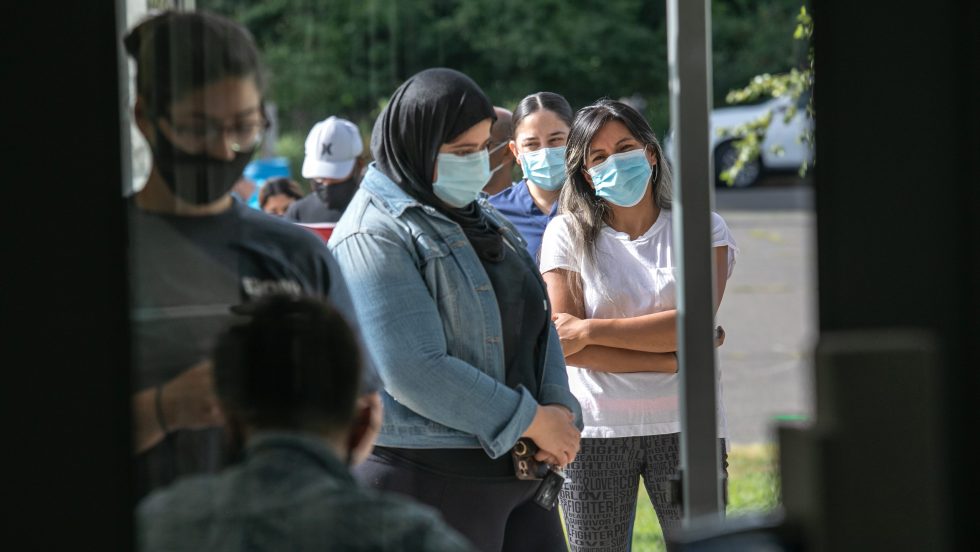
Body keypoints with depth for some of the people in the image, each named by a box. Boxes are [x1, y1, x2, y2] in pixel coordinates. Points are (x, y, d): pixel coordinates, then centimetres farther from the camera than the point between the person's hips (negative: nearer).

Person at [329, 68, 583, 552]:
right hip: (426, 480, -8)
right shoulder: (374, 238, -12)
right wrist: (533, 421, -16)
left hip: (515, 469, 8)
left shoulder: (484, 220, 16)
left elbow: (537, 322, 16)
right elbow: (415, 372, -21)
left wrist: (560, 410, -4)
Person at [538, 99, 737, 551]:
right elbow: (563, 344, -8)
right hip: (595, 429, 0)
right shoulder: (567, 234, 2)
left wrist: (591, 331, -13)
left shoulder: (703, 229, 4)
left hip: (683, 427, 0)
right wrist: (673, 362, -11)